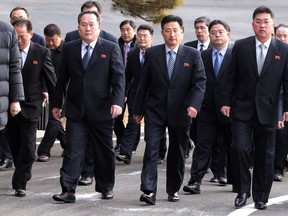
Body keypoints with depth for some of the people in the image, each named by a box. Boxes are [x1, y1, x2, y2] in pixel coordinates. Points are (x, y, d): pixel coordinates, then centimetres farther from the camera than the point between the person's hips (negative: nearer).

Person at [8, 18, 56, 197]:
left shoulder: (42, 52, -6)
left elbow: (51, 80, -1)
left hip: (30, 106, -3)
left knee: (28, 144, -6)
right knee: (15, 144, 12)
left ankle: (20, 183, -2)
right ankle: (24, 173, 32)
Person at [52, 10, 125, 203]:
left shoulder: (111, 49, -1)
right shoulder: (69, 49, 7)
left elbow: (119, 77, -8)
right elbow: (62, 79, 12)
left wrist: (117, 101, -20)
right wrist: (57, 104, 12)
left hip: (101, 110, -1)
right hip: (76, 110, 1)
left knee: (105, 152, 10)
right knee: (73, 151, -4)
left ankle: (106, 188, 26)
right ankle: (68, 191, -5)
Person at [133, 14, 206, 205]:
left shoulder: (193, 55, 0)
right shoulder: (152, 54, 2)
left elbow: (200, 82, -4)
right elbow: (144, 83, 6)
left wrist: (194, 105, -20)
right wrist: (138, 109, 7)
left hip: (181, 111, 0)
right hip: (155, 110, 0)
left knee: (178, 153, 10)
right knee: (151, 149, -11)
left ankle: (174, 190, 23)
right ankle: (149, 191, -14)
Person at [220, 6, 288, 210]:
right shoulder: (241, 46, 1)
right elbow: (231, 77, 5)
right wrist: (226, 102, 0)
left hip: (267, 111, 0)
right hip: (242, 109, 0)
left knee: (265, 156, 6)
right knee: (240, 148, -12)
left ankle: (261, 197, 19)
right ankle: (243, 191, 6)